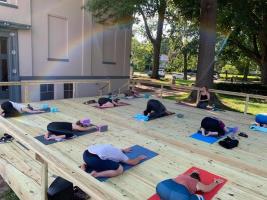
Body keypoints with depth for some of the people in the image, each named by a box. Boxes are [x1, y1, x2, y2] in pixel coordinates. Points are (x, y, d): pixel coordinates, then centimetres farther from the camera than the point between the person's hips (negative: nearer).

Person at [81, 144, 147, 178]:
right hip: (94, 159, -9)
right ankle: (97, 174, -8)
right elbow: (133, 162, 25)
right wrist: (140, 157, 42)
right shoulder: (121, 155, 16)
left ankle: (86, 165, 17)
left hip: (86, 154, 9)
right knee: (120, 169, 1)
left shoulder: (114, 150, 33)